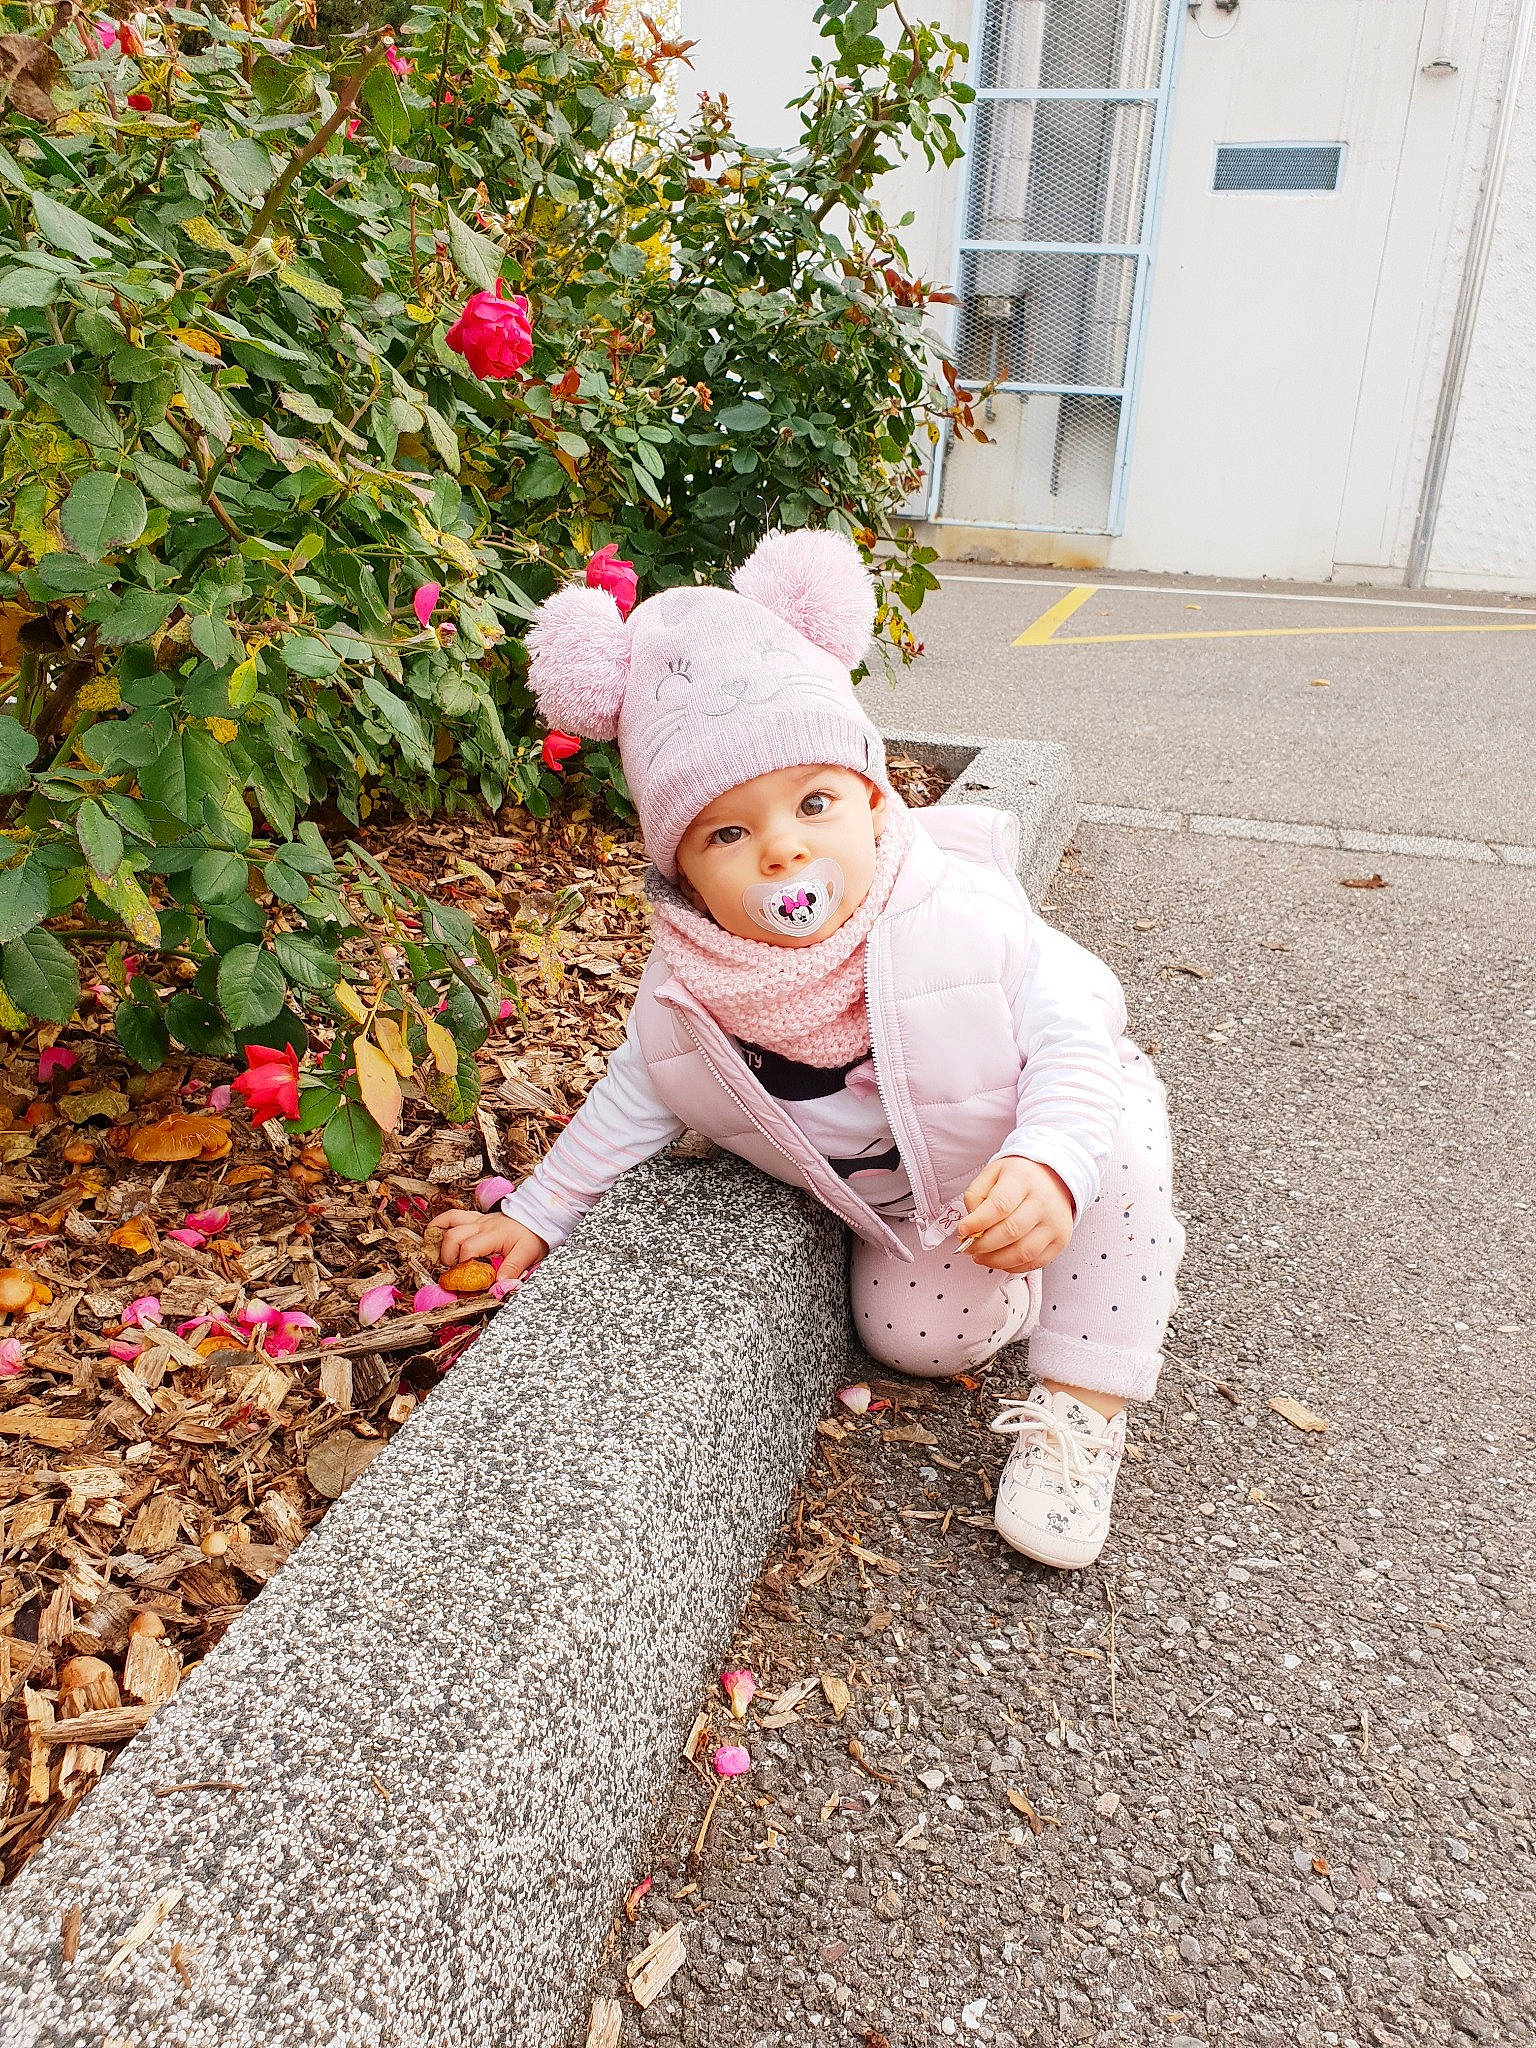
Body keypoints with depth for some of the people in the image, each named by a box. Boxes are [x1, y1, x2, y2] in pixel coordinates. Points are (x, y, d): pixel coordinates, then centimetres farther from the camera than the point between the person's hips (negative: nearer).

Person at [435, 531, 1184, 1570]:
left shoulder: (958, 917, -31)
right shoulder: (689, 993, -20)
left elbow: (1076, 1026, -28)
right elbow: (635, 1098, -2)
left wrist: (1049, 1164, -48)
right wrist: (537, 1214, 4)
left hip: (1025, 1157, -2)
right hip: (902, 1206, 3)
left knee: (1125, 1130, -31)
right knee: (917, 1338, -11)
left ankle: (1083, 1405, -14)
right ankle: (1035, 1278, 23)